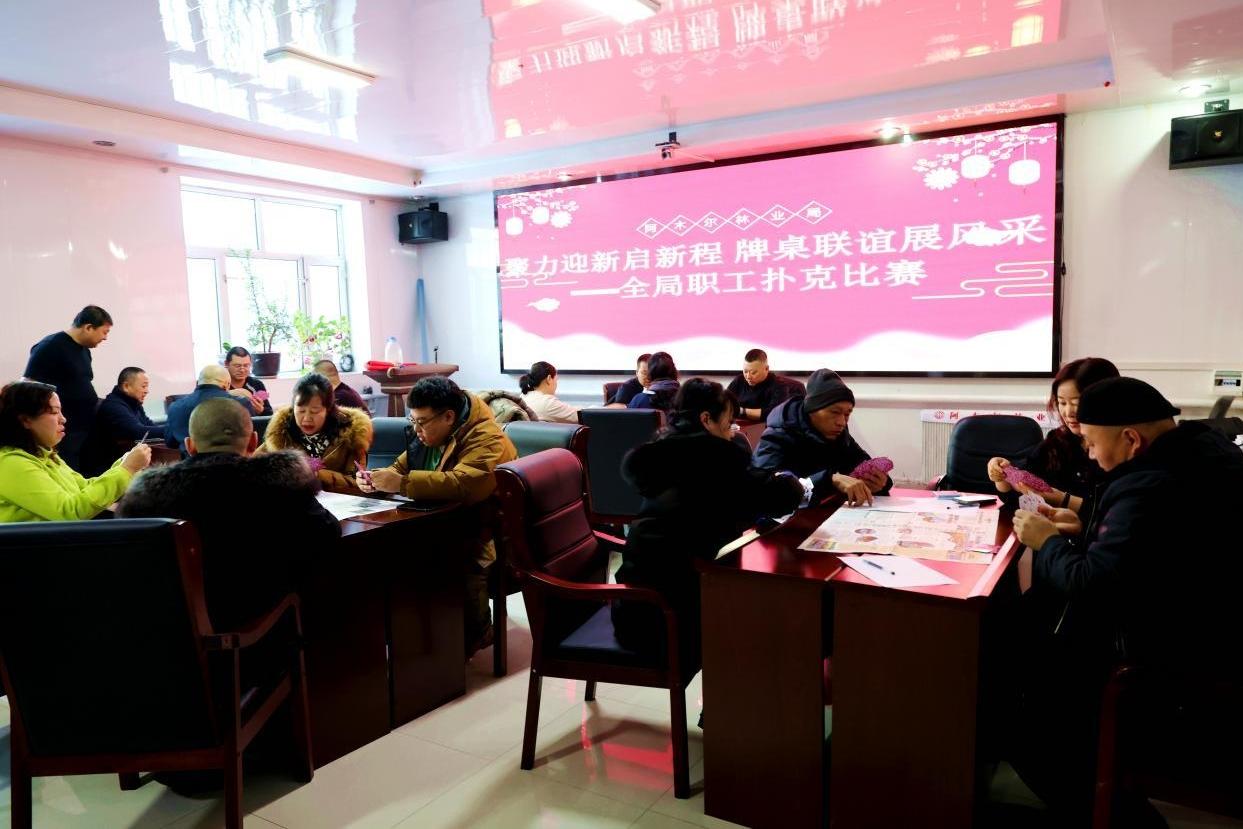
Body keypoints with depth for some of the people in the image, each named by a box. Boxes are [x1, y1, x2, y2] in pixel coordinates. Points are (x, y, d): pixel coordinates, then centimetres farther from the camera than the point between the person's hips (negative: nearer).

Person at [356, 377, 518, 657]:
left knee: (466, 569, -36)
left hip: (483, 540, -8)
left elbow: (466, 484, -35)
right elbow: (401, 468, 22)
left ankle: (474, 635, -7)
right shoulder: (428, 436, 10)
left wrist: (402, 484, -35)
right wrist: (376, 480, -2)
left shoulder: (487, 440, -18)